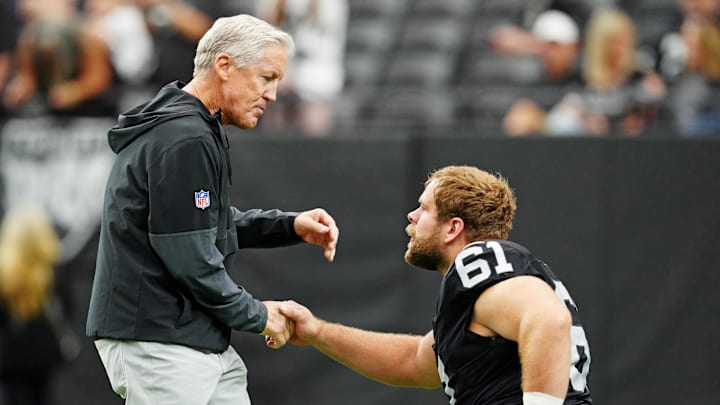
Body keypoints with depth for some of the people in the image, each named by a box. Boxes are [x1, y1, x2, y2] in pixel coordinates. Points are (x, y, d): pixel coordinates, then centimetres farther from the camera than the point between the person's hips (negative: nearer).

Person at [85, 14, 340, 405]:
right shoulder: (186, 141, -18)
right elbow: (189, 257, -21)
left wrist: (290, 226, 11)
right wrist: (256, 316, -8)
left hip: (199, 340, 11)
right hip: (159, 344, -11)